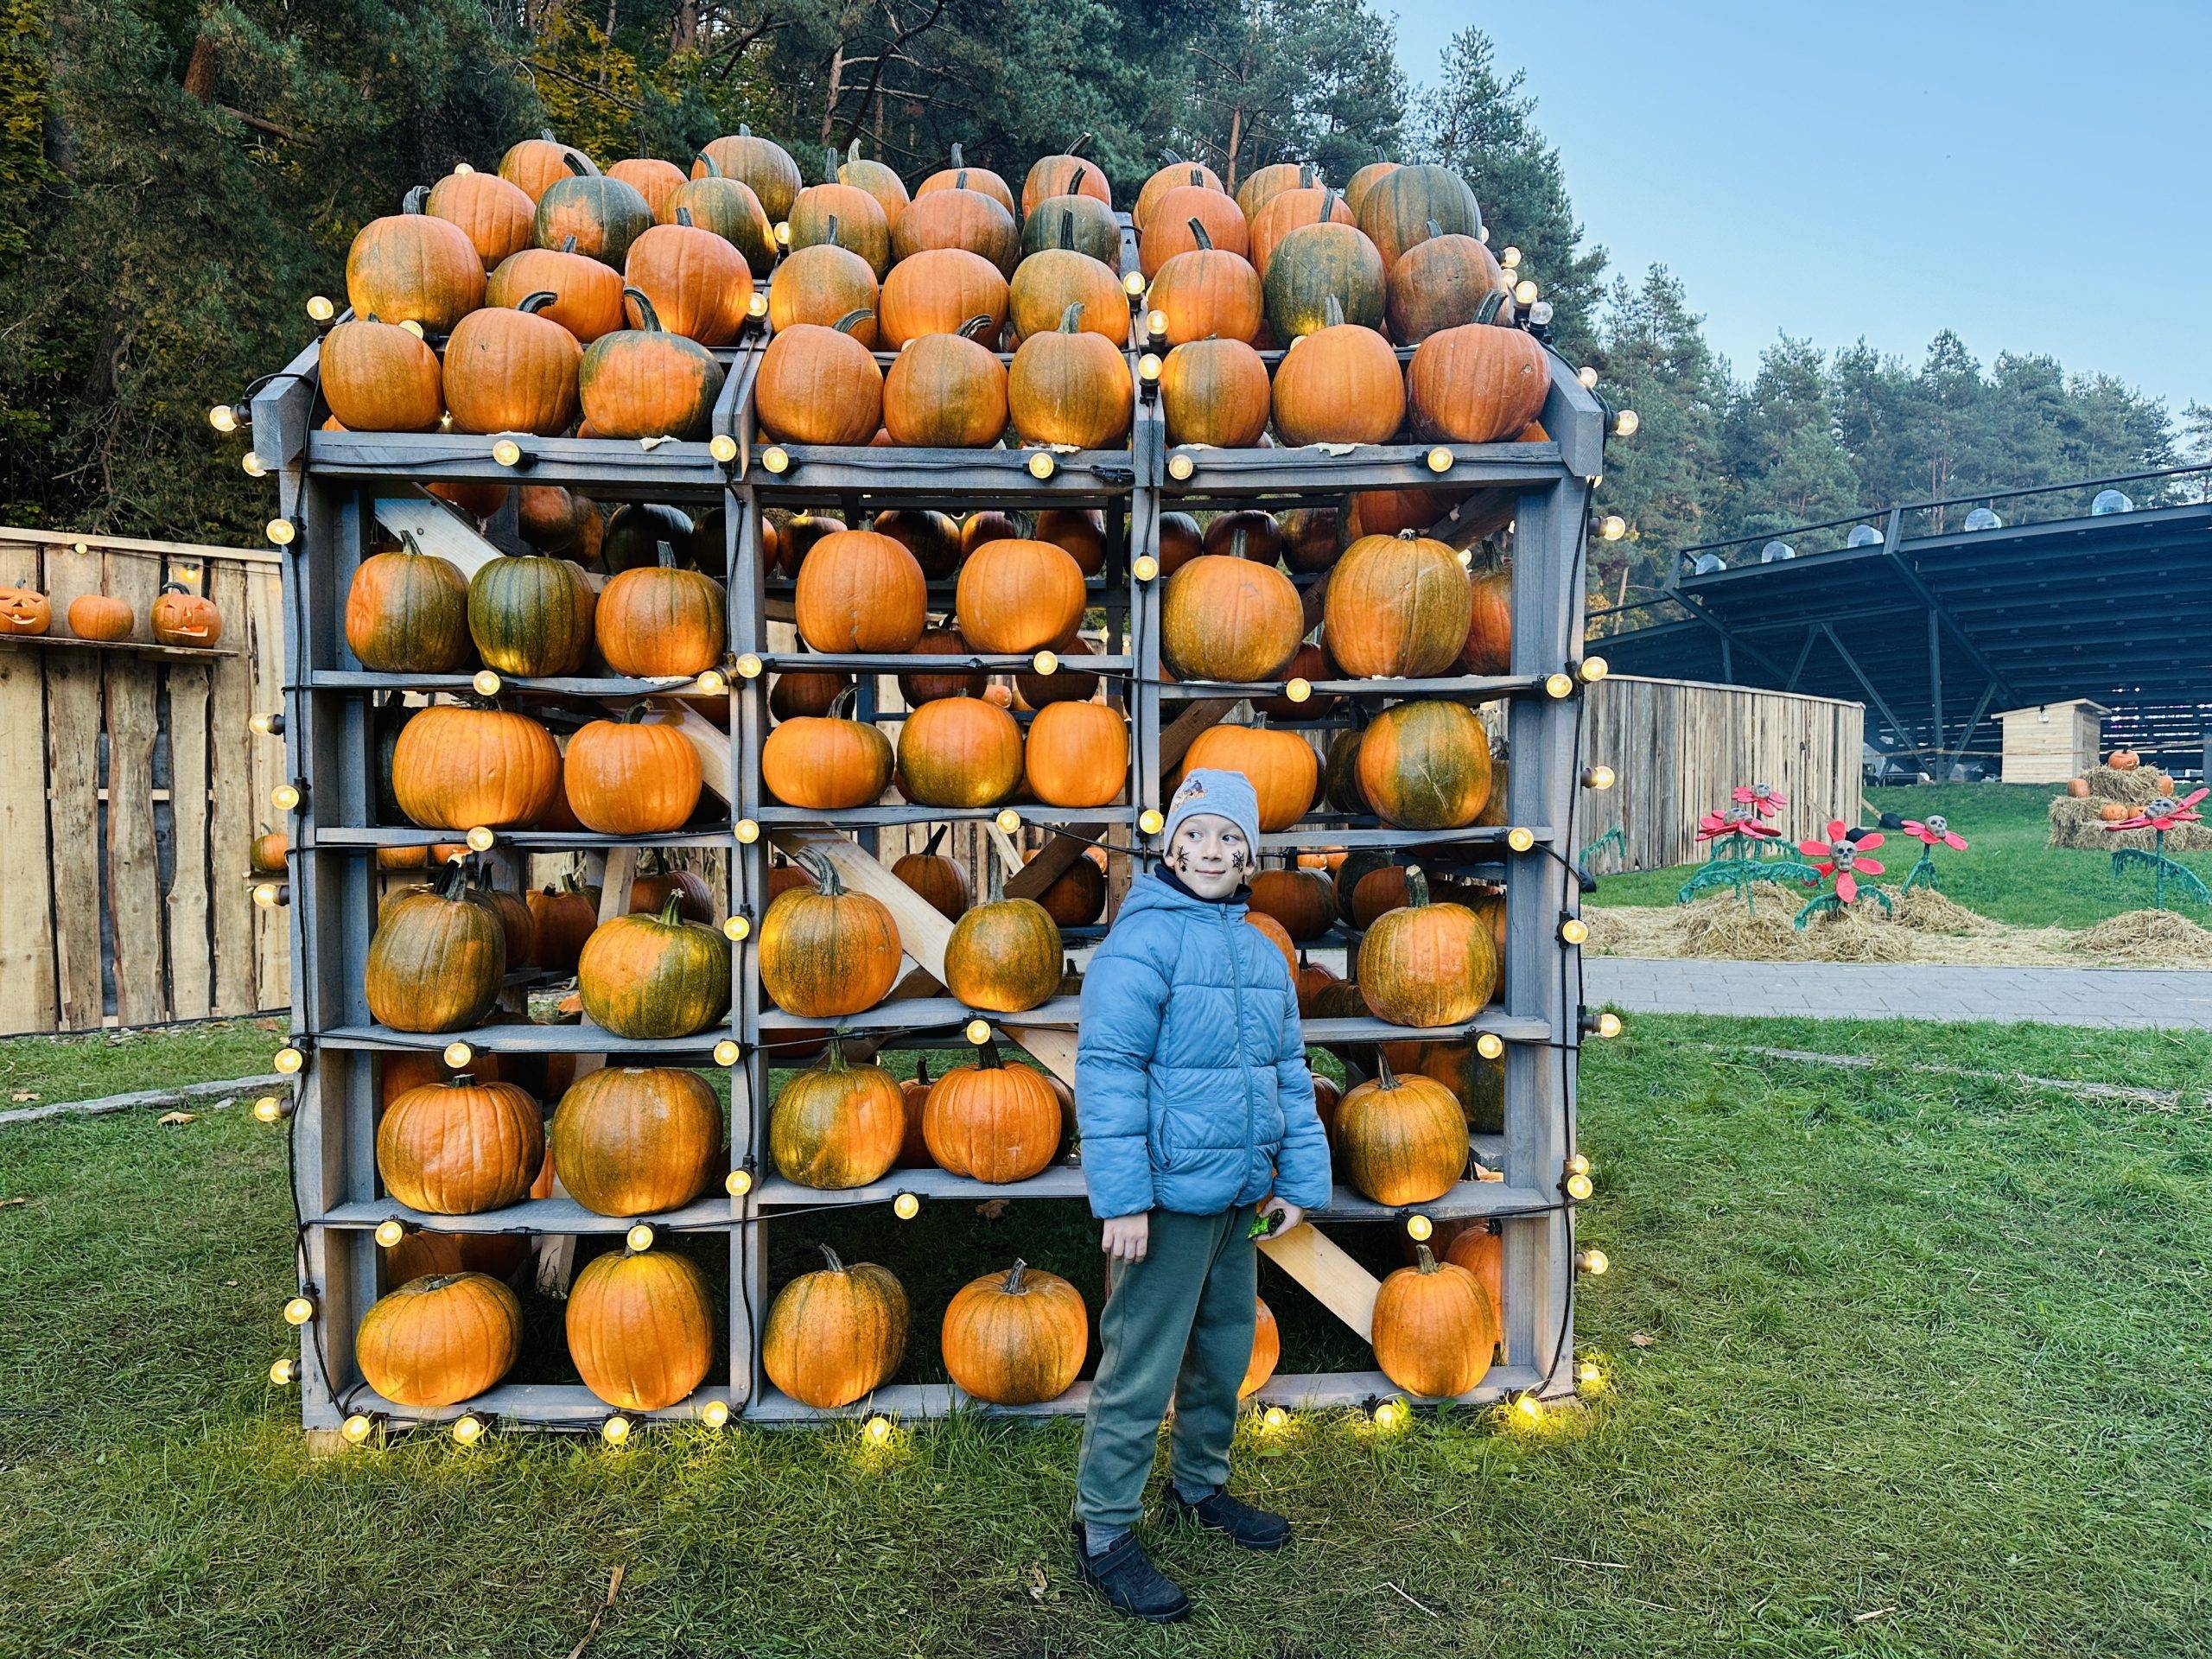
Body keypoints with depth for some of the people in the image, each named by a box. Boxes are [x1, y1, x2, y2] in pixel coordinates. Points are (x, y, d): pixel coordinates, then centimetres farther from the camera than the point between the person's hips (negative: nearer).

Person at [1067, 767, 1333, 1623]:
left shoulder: (1262, 952, 10)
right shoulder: (1142, 940, -13)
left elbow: (1289, 1073, 15)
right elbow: (1106, 1071, -17)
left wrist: (1300, 1180, 10)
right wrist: (1121, 1198, -21)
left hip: (1238, 1196, 8)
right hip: (1168, 1195, -8)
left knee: (1226, 1352, 20)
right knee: (1141, 1368, 0)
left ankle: (1199, 1485, 40)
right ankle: (1103, 1533, 16)